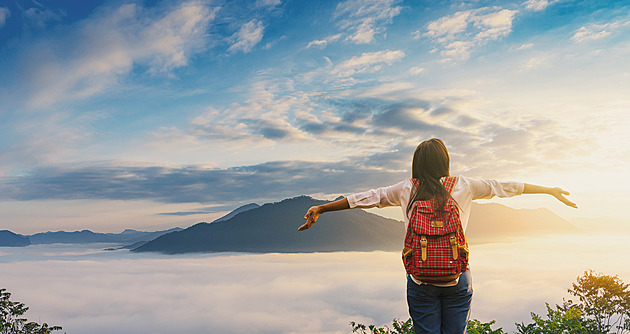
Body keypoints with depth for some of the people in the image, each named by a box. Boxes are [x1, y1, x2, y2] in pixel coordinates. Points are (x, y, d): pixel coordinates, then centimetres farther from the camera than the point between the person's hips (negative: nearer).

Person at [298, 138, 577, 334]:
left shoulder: (406, 190, -3)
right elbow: (504, 187, 8)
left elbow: (367, 197, 1)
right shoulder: (463, 186, -2)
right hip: (458, 277, 1)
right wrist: (551, 190, 20)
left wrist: (320, 209, 8)